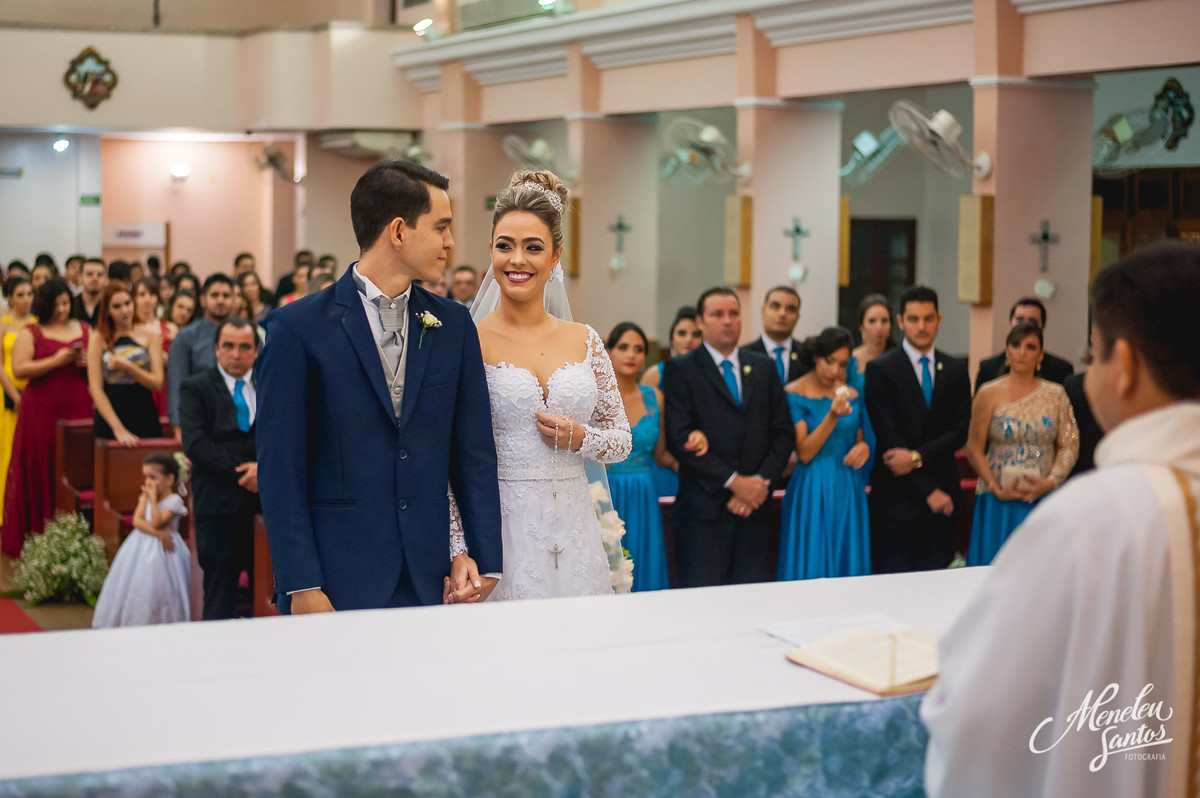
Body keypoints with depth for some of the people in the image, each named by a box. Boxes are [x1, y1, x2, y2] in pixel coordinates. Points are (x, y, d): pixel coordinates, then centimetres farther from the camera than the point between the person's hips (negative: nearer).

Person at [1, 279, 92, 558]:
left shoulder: (84, 330, 15)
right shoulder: (30, 333, 5)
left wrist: (87, 362, -2)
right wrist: (56, 361, -13)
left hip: (79, 408, 2)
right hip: (42, 410, -2)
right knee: (41, 473, -2)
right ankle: (39, 535, 4)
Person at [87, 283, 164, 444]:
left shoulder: (150, 337, 9)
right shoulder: (99, 338, 3)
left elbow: (157, 383, 0)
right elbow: (95, 388, -4)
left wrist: (128, 367, -16)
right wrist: (118, 428, -14)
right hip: (109, 415, -1)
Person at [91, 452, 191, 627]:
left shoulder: (174, 500, -11)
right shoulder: (144, 497, 7)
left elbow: (156, 522, -20)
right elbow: (137, 521, -6)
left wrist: (153, 498, -16)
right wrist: (157, 533, -20)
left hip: (161, 551, -6)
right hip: (141, 546, 6)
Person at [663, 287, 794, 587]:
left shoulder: (764, 368, 15)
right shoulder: (680, 370, 1)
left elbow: (783, 432, 12)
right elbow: (679, 438, -8)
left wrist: (761, 482, -4)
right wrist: (733, 481, -12)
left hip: (753, 506, 4)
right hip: (704, 509, -4)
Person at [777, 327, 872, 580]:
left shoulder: (851, 396, 10)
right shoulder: (795, 394, -6)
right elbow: (804, 453, -13)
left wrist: (864, 447, -3)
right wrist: (833, 416, -23)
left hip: (847, 492, 5)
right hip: (812, 491, -5)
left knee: (847, 565, 6)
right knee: (811, 568, -3)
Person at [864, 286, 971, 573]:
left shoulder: (956, 370, 11)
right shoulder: (880, 369, -1)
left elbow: (960, 432, 3)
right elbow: (887, 436, -7)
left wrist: (917, 457, -15)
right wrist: (927, 490, -10)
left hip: (942, 493, 4)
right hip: (897, 496, -4)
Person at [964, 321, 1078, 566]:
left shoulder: (1055, 394, 6)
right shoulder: (989, 394, 0)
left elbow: (1069, 446, 4)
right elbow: (974, 449, -1)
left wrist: (1051, 482, -10)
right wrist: (997, 490, -8)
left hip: (1044, 500, 2)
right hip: (999, 503, -1)